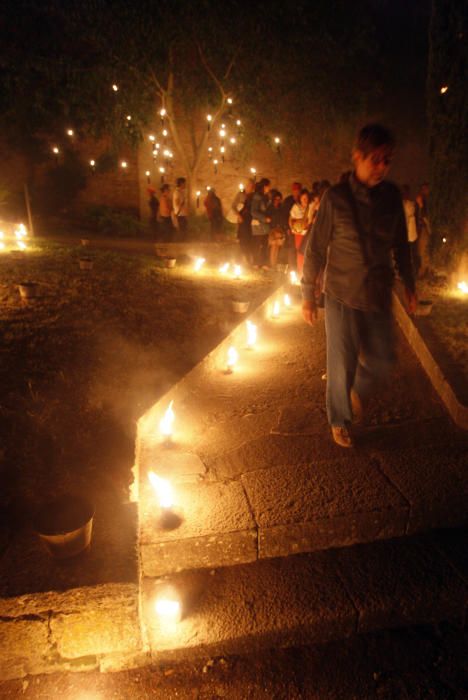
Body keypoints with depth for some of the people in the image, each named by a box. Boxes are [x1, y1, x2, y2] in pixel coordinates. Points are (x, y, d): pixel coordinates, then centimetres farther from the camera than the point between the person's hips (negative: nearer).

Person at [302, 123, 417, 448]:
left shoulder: (392, 196, 0)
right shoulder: (336, 198, -10)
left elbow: (400, 245, 10)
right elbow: (316, 249, -6)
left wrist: (409, 285, 13)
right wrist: (308, 295, -5)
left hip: (379, 296, 4)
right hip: (342, 296, -3)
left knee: (381, 359, 11)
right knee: (342, 365, 6)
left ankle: (358, 390, 44)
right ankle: (339, 421, 29)